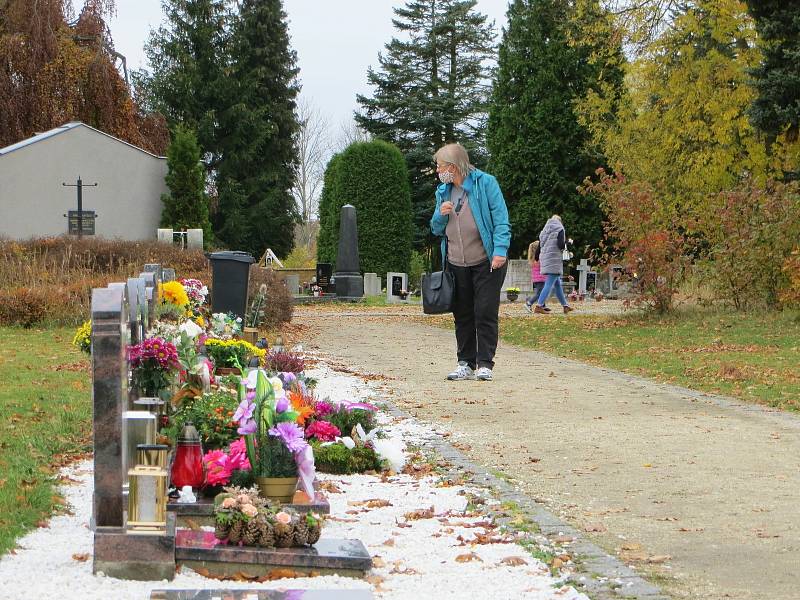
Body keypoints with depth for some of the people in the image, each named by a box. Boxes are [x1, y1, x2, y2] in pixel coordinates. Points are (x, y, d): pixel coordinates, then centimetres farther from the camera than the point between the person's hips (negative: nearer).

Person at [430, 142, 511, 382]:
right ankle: (466, 363, 14)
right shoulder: (443, 191, 12)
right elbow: (436, 229, 18)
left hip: (486, 263, -6)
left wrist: (500, 250, -21)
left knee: (486, 313, -5)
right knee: (462, 315, 7)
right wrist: (440, 215, -5)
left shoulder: (485, 183, -6)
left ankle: (485, 364, -1)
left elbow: (500, 219, -10)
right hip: (456, 264, 6)